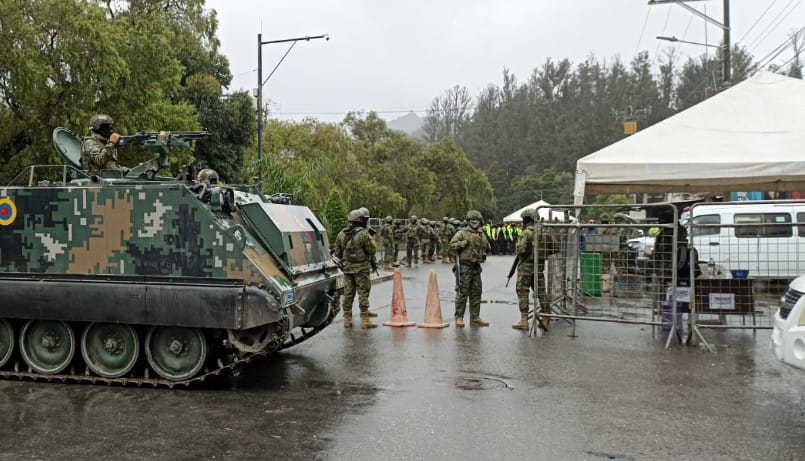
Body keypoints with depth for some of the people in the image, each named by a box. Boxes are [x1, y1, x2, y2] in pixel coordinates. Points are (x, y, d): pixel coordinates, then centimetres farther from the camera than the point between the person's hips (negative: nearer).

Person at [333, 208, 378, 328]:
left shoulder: (341, 234, 5)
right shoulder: (363, 234, -14)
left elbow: (338, 253, 10)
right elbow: (371, 250, -10)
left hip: (347, 268, 5)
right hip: (361, 268, -5)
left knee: (348, 293, 10)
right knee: (363, 293, 0)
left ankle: (347, 318, 13)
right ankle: (365, 319, 1)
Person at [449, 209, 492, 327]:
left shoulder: (482, 235, 16)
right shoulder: (462, 233, -3)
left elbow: (487, 248, 30)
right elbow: (452, 246, -10)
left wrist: (485, 252, 12)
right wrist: (464, 242, -17)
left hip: (476, 268, 6)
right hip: (464, 267, -6)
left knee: (476, 293, 9)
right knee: (462, 292, -5)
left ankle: (475, 318, 17)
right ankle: (459, 317, 1)